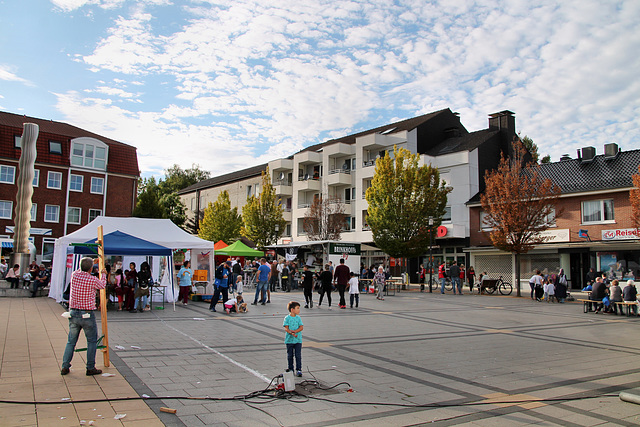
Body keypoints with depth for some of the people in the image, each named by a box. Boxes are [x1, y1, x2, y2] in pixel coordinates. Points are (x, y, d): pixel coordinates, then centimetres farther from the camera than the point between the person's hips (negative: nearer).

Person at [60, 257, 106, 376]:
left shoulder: (74, 275, -2)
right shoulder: (93, 280, -14)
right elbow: (102, 285, 9)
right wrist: (103, 274, 27)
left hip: (73, 313, 5)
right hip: (87, 315, -5)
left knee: (71, 341, 16)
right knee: (92, 341, 8)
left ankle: (65, 367, 17)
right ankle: (90, 368, 9)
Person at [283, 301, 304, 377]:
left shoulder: (298, 318, 3)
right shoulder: (287, 318, -4)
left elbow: (301, 327, -3)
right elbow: (286, 328, -11)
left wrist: (295, 331, -18)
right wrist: (291, 333, -28)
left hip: (298, 340, 1)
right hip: (289, 339, -1)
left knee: (298, 355, -1)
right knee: (290, 355, 10)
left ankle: (298, 370, 6)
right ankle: (290, 369, 24)